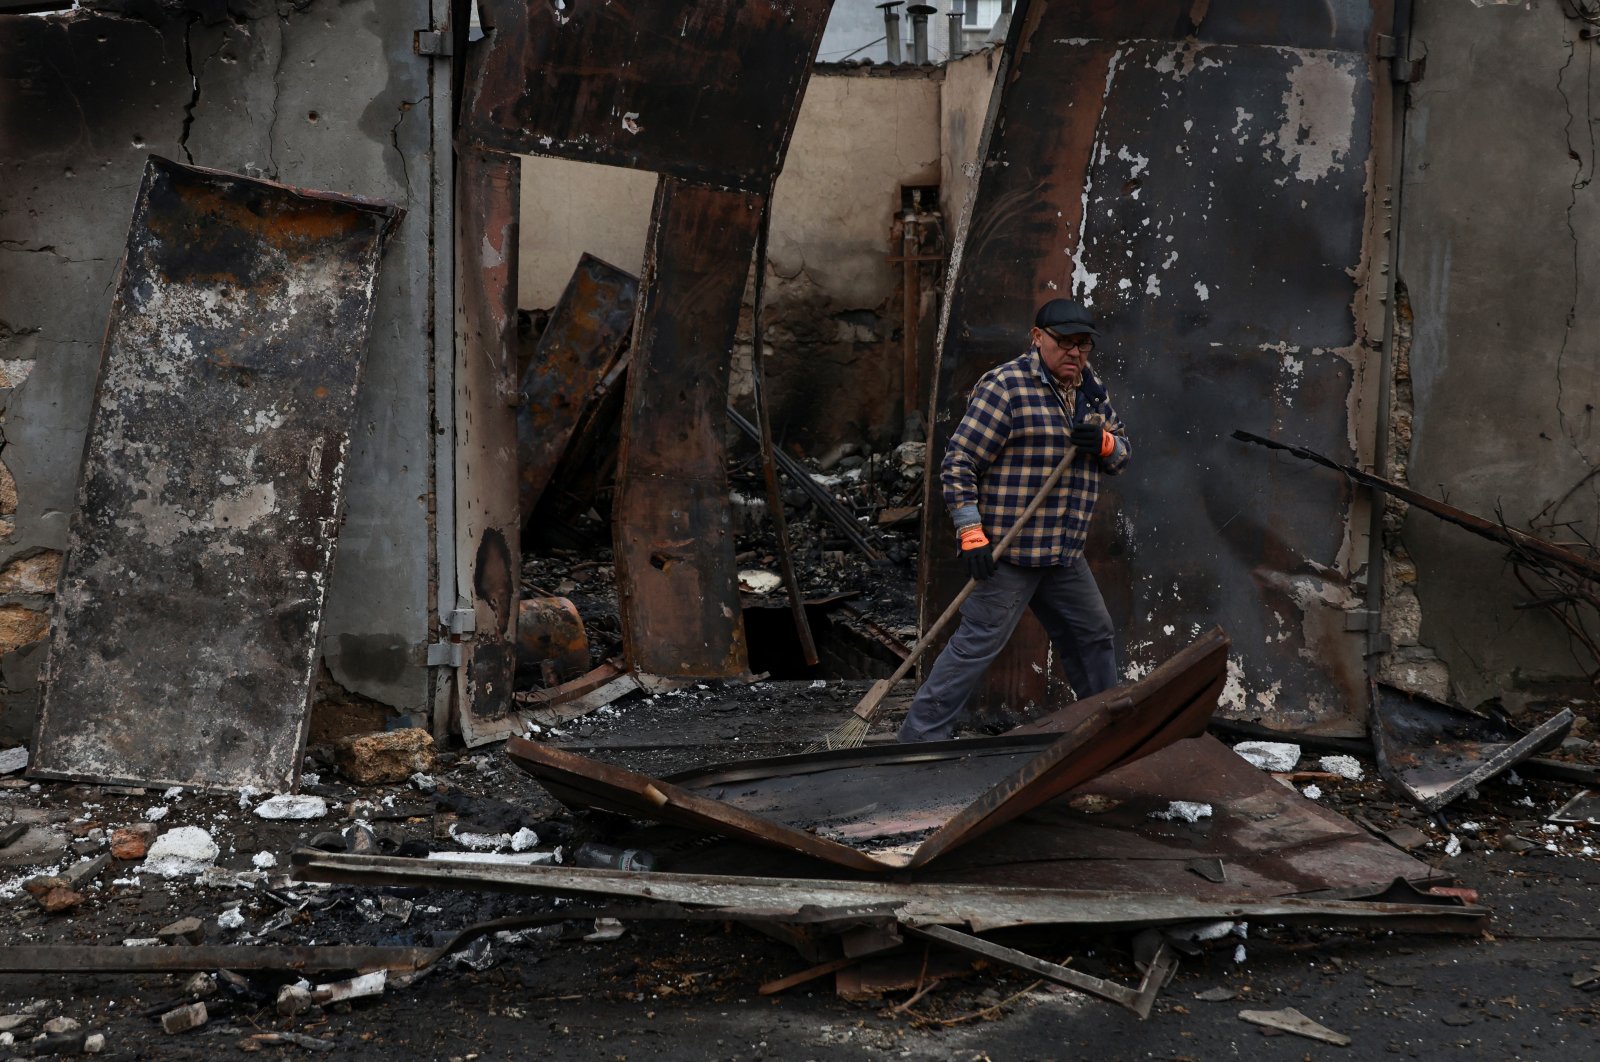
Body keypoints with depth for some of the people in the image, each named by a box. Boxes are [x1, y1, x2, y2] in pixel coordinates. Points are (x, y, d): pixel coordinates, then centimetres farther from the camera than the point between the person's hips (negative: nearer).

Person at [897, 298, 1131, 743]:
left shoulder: (1093, 391, 13)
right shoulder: (1006, 385, -12)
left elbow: (1122, 456, 20)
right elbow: (959, 462, -14)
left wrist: (1104, 442, -5)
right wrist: (971, 534, -20)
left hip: (1064, 555, 8)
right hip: (1008, 552, -8)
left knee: (1095, 636, 17)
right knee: (979, 642, -10)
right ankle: (919, 737, -4)